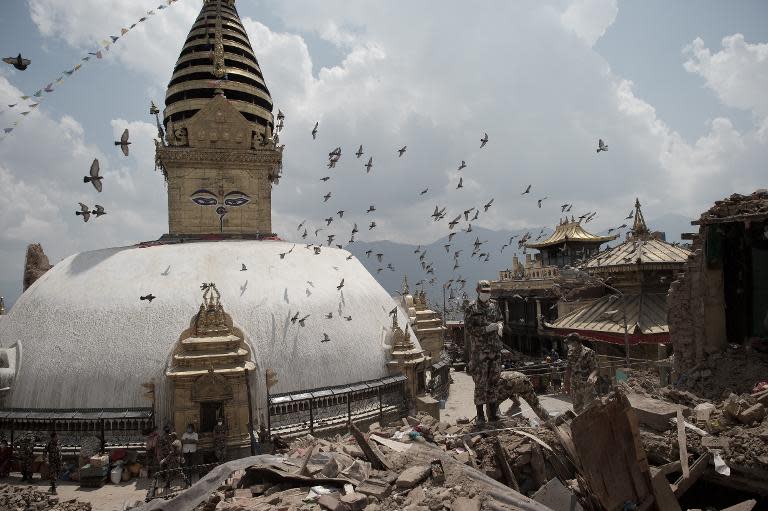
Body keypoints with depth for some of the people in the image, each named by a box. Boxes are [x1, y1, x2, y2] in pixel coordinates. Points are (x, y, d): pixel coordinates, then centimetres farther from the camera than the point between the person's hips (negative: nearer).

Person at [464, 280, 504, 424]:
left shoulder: (494, 305, 9)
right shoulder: (471, 309, -8)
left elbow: (500, 320, 20)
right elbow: (470, 330, -13)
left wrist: (500, 325, -3)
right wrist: (488, 328, -20)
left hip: (495, 349, 5)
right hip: (479, 351, -5)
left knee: (494, 381, 12)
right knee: (480, 383, -1)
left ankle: (493, 412, 25)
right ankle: (480, 415, 10)